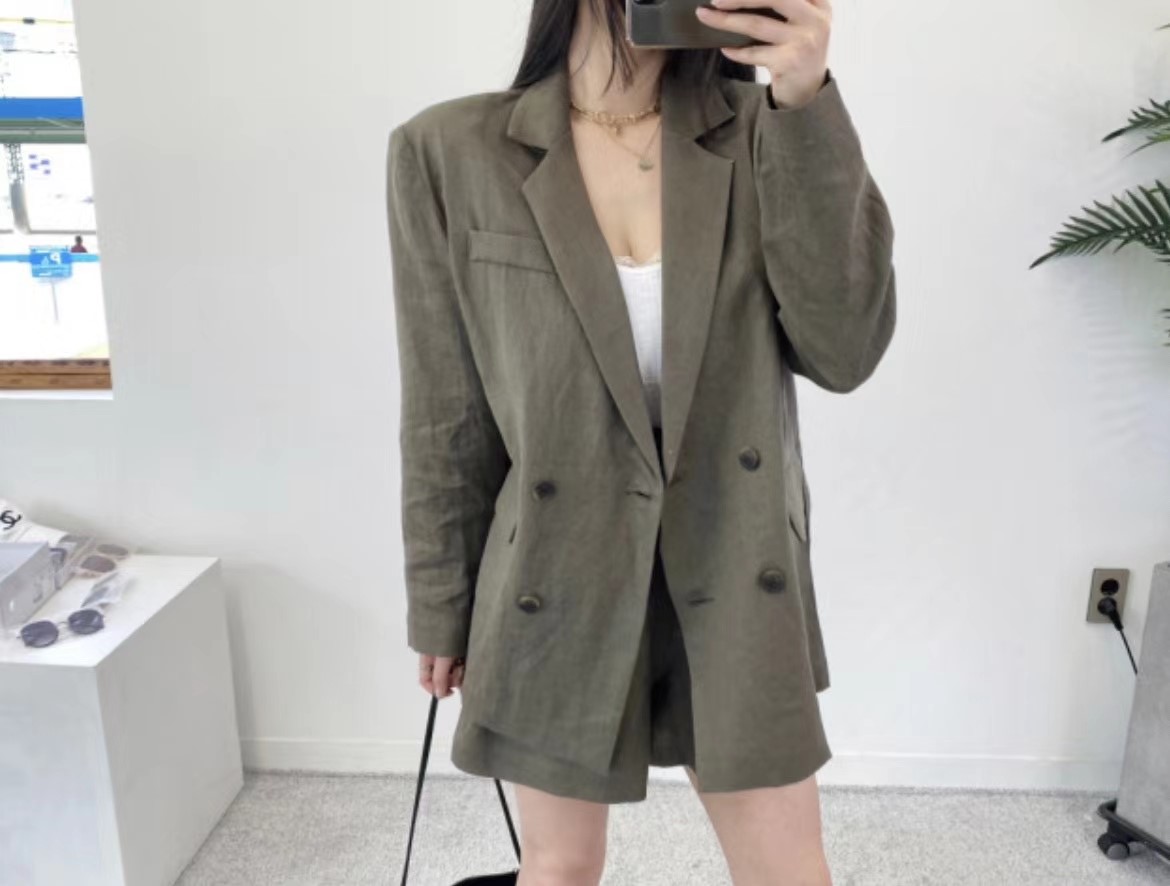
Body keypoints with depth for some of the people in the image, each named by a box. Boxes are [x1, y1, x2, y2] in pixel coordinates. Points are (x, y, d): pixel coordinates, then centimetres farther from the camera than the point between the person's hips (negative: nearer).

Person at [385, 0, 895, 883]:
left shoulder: (760, 131, -3)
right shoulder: (451, 152, -8)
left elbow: (845, 351, -12)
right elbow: (445, 417, -3)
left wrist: (807, 106, -19)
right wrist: (440, 607, 4)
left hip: (737, 579, 2)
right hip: (556, 583, -1)